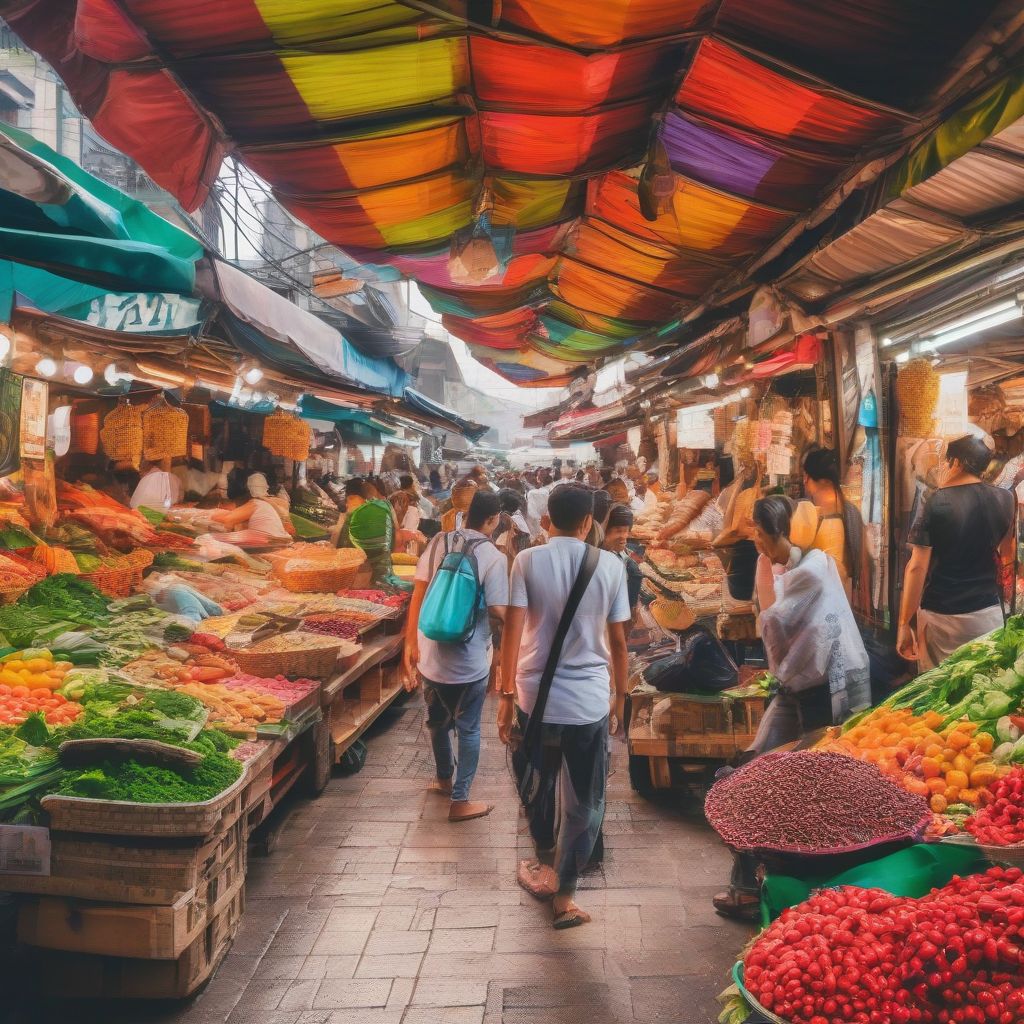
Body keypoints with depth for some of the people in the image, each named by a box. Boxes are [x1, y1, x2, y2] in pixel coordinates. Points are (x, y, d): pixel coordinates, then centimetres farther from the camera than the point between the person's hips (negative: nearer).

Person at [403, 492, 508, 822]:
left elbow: (417, 597, 2)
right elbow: (497, 612, -18)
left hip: (430, 655, 5)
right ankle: (460, 800, 19)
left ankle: (444, 778, 45)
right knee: (468, 730, 11)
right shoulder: (493, 557, -15)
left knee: (438, 721, 24)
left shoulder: (438, 543, -1)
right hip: (469, 661, -5)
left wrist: (411, 644, 10)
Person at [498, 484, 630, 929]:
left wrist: (505, 693, -4)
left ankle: (546, 865, 41)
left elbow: (513, 630, -11)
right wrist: (619, 697, 12)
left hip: (535, 695, 1)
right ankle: (563, 895, 17)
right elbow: (617, 640, 0)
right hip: (590, 699, 0)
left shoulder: (527, 560, -7)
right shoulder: (610, 566, -4)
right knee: (584, 802, 13)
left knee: (539, 787, 22)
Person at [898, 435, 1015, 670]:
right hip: (989, 612, 4)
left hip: (940, 615, -4)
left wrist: (904, 623, -10)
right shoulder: (1006, 500, 0)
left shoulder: (937, 503, -12)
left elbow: (917, 567, -15)